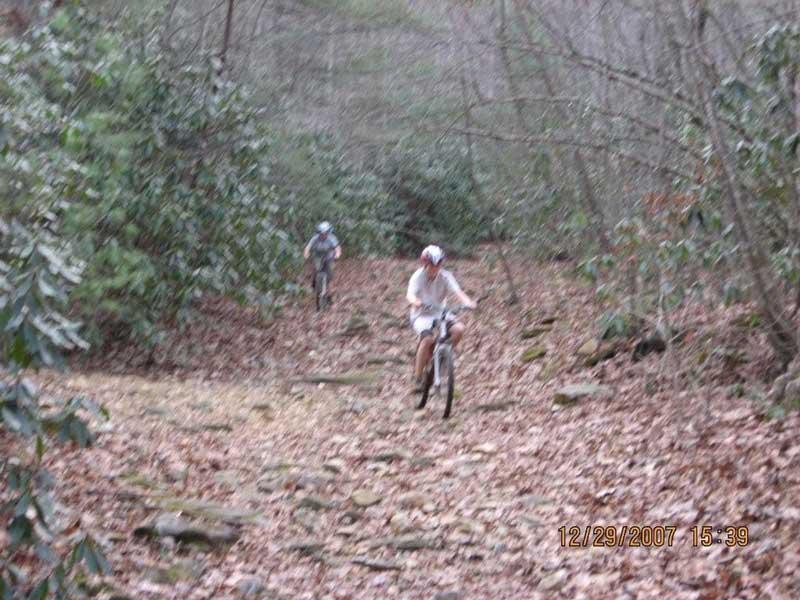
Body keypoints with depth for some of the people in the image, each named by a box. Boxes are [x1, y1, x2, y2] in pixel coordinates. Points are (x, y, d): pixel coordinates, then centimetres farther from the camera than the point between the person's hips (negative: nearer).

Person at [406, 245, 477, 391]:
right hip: (421, 315, -3)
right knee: (428, 338, -31)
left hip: (440, 313, 3)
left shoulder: (445, 276, -7)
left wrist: (469, 302, -40)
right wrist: (416, 301, -53)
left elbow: (457, 292, -19)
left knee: (459, 329, -25)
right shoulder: (418, 276, -13)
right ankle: (417, 378, -19)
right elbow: (410, 294, -28)